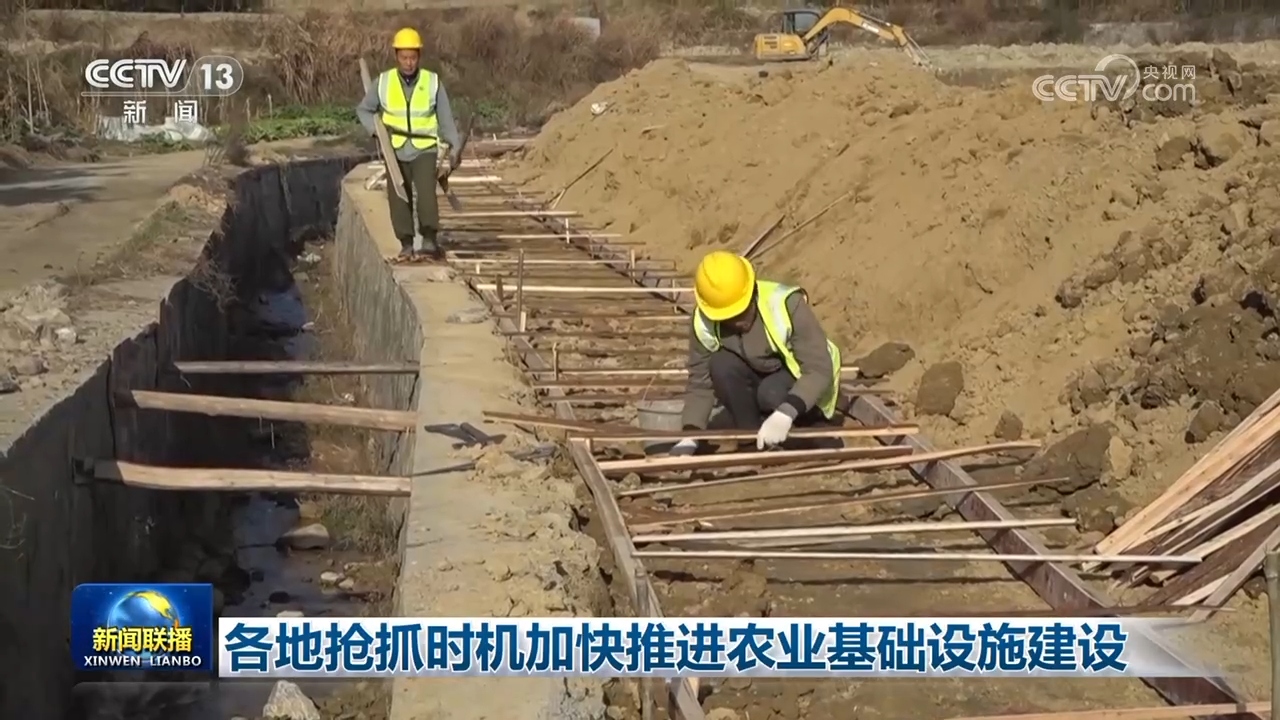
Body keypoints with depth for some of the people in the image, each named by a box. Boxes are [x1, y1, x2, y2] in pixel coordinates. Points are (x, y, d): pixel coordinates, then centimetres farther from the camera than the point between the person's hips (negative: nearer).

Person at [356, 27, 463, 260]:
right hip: (395, 152, 1)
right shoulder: (383, 82, -2)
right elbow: (363, 110, 11)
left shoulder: (433, 82, -4)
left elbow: (446, 119, 2)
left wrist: (454, 148, -4)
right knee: (398, 198, 0)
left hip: (425, 150, -1)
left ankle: (430, 237, -14)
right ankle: (406, 243, 11)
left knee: (426, 192, -21)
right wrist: (377, 129, -6)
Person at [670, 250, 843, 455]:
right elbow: (700, 383, -11)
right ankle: (754, 440, -11)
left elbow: (820, 370, -33)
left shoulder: (787, 304, -31)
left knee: (773, 394, -35)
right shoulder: (704, 324, -19)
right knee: (721, 364, -26)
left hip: (804, 392, -4)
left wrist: (785, 413, -48)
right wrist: (690, 437, -26)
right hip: (759, 381, 4)